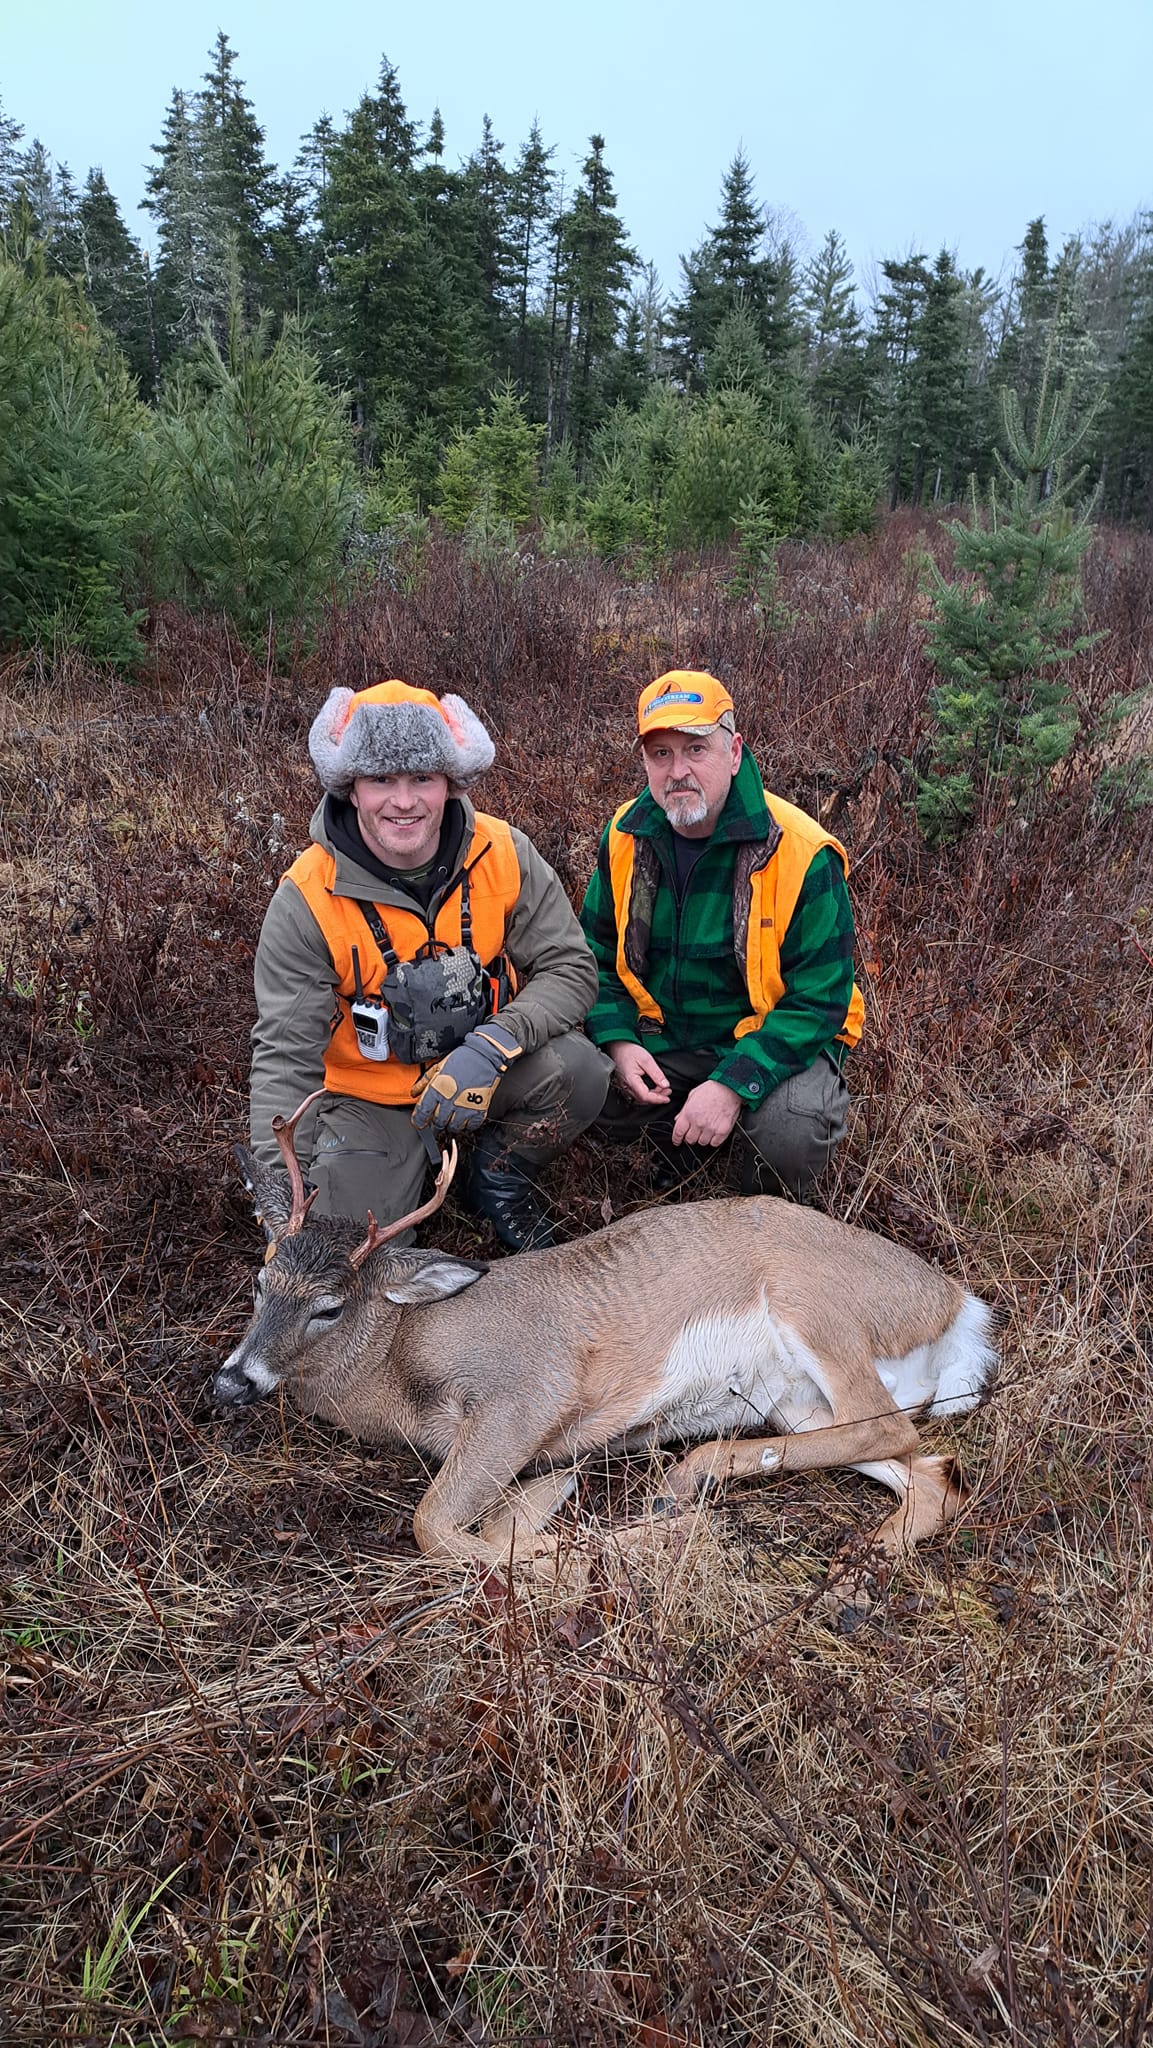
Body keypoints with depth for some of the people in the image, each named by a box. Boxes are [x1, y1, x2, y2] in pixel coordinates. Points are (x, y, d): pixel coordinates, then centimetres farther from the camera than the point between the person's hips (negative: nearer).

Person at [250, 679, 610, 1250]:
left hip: (487, 1073, 1)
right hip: (368, 1098, -1)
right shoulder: (307, 899, -20)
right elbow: (284, 1056, -19)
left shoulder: (504, 854, -14)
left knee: (578, 1070, -28)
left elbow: (570, 968, -12)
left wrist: (492, 1047, -31)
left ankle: (498, 1179, 3)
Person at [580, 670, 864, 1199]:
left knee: (790, 1136, -32)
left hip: (774, 1041, -4)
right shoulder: (625, 838, -5)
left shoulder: (803, 855, -21)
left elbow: (818, 999, -19)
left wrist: (734, 1085, -30)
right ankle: (682, 1139, 13)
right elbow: (599, 953, 5)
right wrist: (617, 1041, -14)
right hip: (658, 1040, 5)